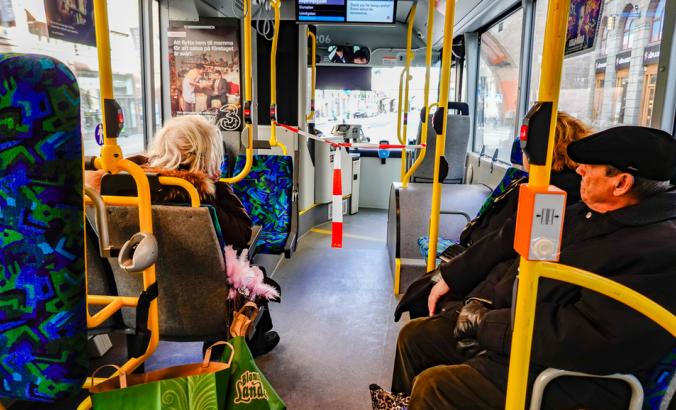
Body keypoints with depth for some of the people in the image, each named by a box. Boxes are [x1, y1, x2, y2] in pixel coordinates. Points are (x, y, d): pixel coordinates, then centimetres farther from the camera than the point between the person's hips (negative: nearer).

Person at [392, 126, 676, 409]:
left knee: (432, 387, -21)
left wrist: (484, 322, -20)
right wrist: (450, 278, 9)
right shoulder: (586, 212, 7)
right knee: (414, 335, 9)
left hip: (560, 377, -8)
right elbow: (509, 240, 14)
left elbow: (581, 337, -28)